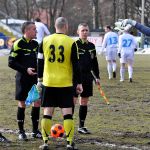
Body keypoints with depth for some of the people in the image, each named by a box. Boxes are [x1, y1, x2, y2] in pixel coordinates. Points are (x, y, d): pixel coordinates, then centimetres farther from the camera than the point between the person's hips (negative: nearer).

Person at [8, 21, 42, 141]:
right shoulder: (18, 44, -10)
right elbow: (11, 62, -12)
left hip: (35, 78, 6)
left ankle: (35, 130, 14)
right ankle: (21, 132, 9)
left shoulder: (35, 44, 10)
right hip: (22, 78, -6)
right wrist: (25, 70, -19)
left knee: (37, 102, 4)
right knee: (22, 104, 0)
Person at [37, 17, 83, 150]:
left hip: (48, 83, 2)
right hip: (65, 83, -2)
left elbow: (40, 62, 9)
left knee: (47, 113, 7)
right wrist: (79, 83, 3)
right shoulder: (71, 42, -5)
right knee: (67, 113, 3)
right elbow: (76, 65, -4)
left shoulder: (45, 41, 3)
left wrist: (40, 80, 19)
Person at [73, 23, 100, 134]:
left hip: (87, 77, 6)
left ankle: (81, 126, 17)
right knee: (73, 101, -7)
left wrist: (97, 77, 15)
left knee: (84, 102, 9)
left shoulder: (91, 46, 11)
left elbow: (95, 62, 18)